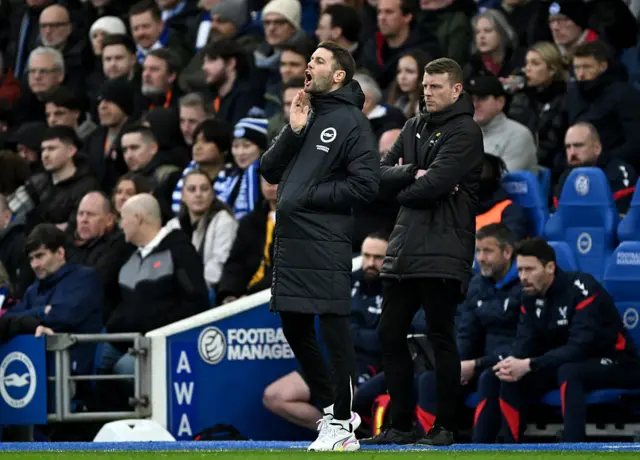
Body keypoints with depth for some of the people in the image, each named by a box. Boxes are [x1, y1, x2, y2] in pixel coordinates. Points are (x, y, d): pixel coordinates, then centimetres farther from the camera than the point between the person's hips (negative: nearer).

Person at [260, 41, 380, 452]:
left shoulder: (350, 121, -6)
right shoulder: (304, 113, 16)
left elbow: (365, 185, -13)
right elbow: (270, 171, 12)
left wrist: (310, 195, -10)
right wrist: (293, 132, -3)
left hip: (326, 245, -8)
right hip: (289, 241, 8)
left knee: (335, 331, -5)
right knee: (295, 329, 13)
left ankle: (343, 426, 0)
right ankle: (333, 408, 26)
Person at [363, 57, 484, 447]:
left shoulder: (465, 132, -5)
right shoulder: (415, 128, 18)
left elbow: (433, 185, -16)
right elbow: (382, 176, 9)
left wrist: (403, 191, 1)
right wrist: (413, 174, -9)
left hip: (442, 252, -8)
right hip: (405, 249, 8)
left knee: (441, 338, -3)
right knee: (390, 334, 7)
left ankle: (446, 427, 3)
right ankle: (402, 425, 16)